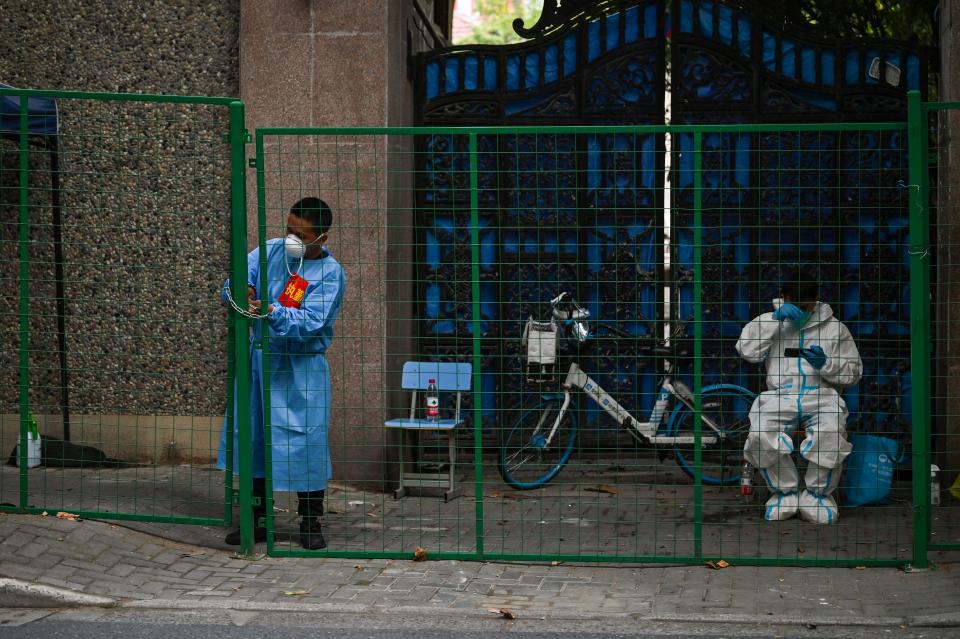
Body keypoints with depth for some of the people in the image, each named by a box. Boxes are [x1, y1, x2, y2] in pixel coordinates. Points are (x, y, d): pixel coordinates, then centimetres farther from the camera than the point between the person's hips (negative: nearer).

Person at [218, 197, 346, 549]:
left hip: (301, 369, -5)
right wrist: (241, 291, -24)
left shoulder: (330, 274, -11)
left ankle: (311, 525, 11)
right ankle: (257, 521, 21)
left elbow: (310, 322, -22)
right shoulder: (270, 251, 3)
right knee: (252, 438, 9)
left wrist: (272, 311, -36)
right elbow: (235, 280, -1)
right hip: (259, 360, 5)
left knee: (306, 444, -4)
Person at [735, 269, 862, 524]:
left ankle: (817, 494, -9)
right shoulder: (771, 322, 19)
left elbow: (853, 372, 16)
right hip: (780, 395, 0)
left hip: (822, 395, 0)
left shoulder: (835, 328, 17)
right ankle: (785, 492, -7)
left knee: (830, 433, -35)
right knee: (760, 434, -32)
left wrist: (826, 364, -4)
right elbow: (747, 350, 1)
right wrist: (775, 318, -4)